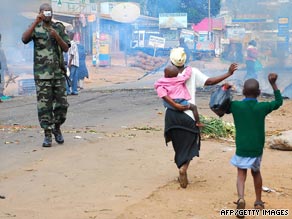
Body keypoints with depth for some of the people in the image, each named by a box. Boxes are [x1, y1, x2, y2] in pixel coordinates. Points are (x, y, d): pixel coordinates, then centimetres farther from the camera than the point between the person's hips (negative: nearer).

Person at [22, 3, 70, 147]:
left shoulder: (59, 28, 8)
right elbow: (24, 39, -18)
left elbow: (66, 48, 1)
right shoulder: (35, 28, 2)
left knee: (62, 104, 2)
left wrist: (56, 36, -16)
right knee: (44, 105, -3)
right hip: (42, 74, -2)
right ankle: (48, 135, 4)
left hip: (58, 73, 2)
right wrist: (36, 22, -25)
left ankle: (57, 128, 25)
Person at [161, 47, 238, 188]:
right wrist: (228, 73, -2)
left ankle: (182, 175, 22)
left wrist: (175, 105, -18)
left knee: (179, 145, 18)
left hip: (172, 115, 2)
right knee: (190, 144, 8)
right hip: (188, 116, -2)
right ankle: (184, 168, -18)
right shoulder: (192, 72, -2)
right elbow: (210, 81, -7)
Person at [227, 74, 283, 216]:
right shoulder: (263, 107, -4)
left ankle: (241, 197, -23)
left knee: (241, 174, 4)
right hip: (257, 148, 2)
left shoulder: (235, 105, -7)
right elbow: (279, 101, 14)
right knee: (256, 172, 22)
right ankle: (258, 201, 31)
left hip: (241, 148, -2)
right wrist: (273, 83, 17)